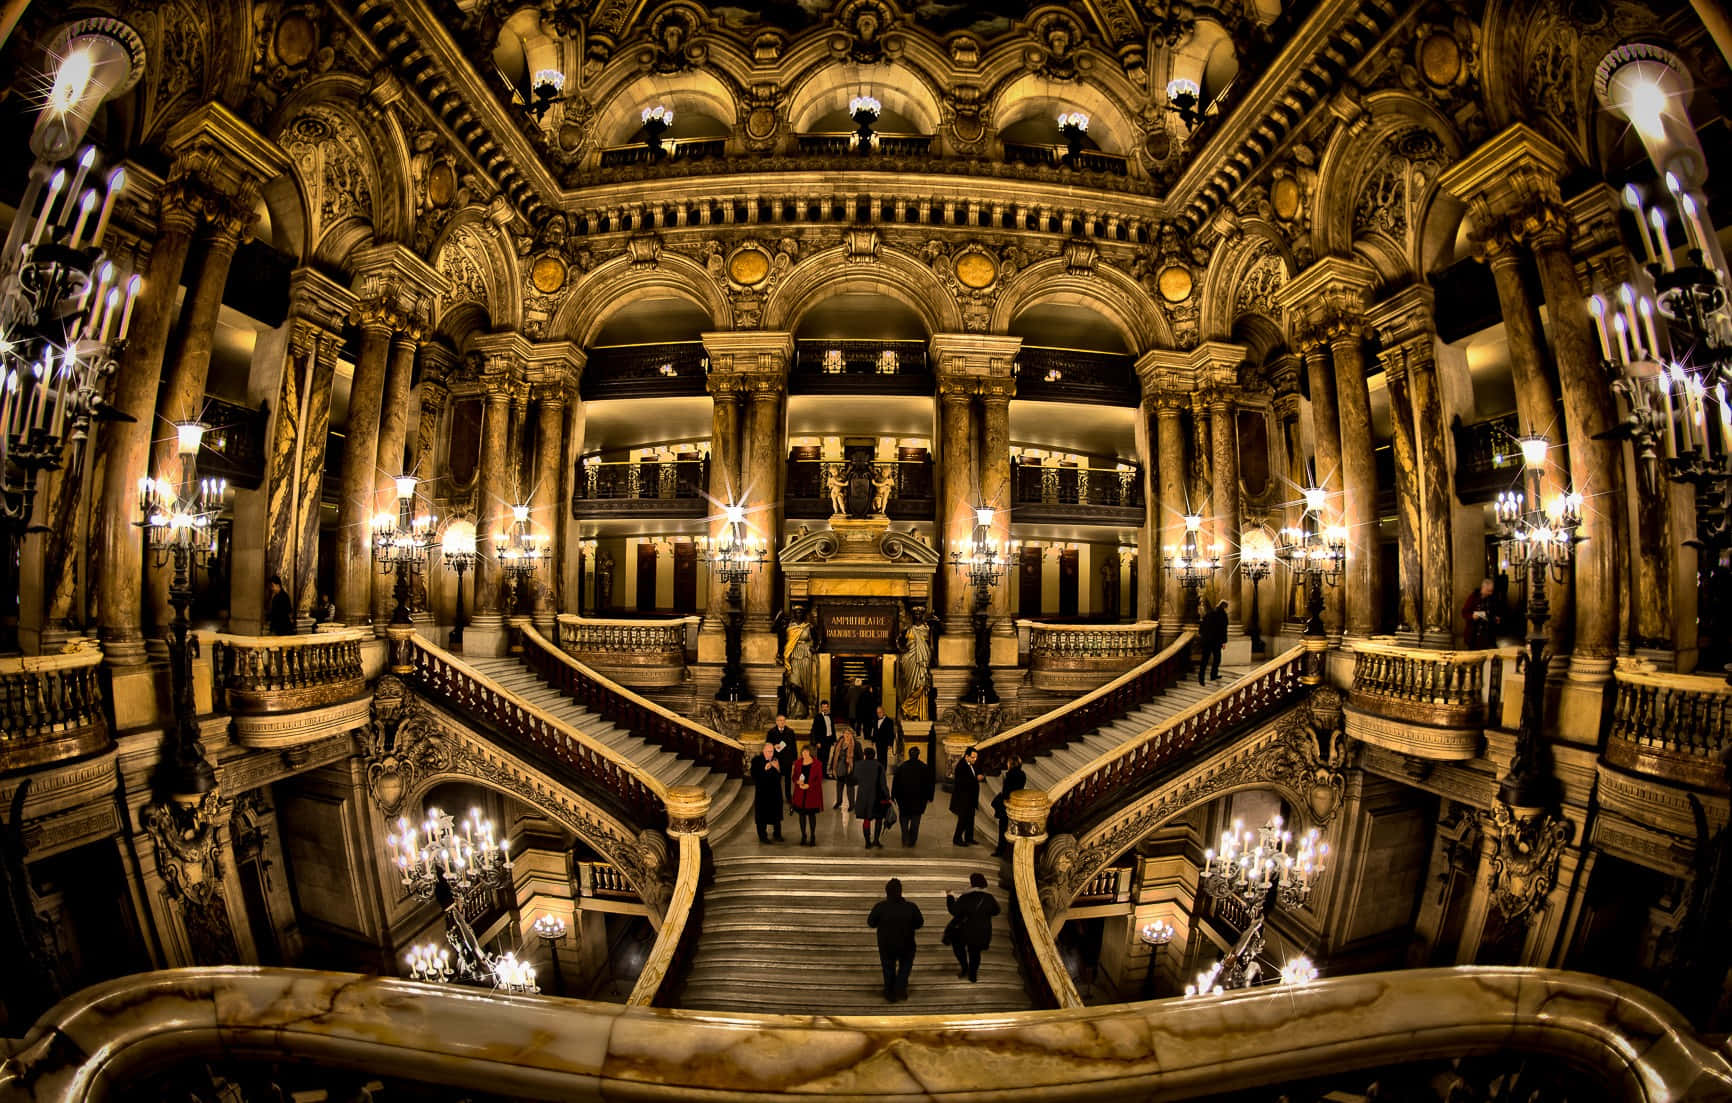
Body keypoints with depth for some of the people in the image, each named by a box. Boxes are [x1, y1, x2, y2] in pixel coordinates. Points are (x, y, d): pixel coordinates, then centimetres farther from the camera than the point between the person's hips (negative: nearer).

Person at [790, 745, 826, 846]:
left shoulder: (817, 764, -7)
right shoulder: (798, 764, 3)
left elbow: (819, 779, -7)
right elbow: (794, 776, 9)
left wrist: (809, 785, -18)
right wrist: (798, 781, -13)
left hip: (812, 793, -3)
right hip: (800, 793, 3)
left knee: (812, 815, 5)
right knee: (802, 814, 9)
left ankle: (812, 837, 18)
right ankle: (803, 836, 23)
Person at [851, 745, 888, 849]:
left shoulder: (858, 765, -5)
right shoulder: (879, 766, -12)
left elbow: (855, 781, 5)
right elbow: (883, 784, -13)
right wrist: (887, 797, -4)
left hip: (862, 796, 2)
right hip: (876, 797, -2)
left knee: (866, 819, 14)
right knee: (879, 818, 16)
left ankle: (868, 842, 17)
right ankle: (876, 840, 6)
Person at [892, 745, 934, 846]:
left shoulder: (901, 767, -4)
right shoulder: (924, 767, -4)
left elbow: (895, 783, 0)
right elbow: (928, 784, 0)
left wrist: (893, 796, 7)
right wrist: (929, 797, 8)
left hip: (904, 798, 0)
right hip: (918, 799, 0)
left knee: (904, 819, 13)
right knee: (915, 821, 11)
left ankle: (905, 840, 1)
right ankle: (912, 841, 12)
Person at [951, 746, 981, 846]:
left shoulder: (972, 766, 9)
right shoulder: (961, 766, -19)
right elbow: (962, 782, -27)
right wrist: (976, 779, -27)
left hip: (970, 798, 9)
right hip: (962, 798, -9)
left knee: (970, 818, 15)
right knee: (963, 818, -3)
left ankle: (969, 837, 27)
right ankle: (957, 838, 10)